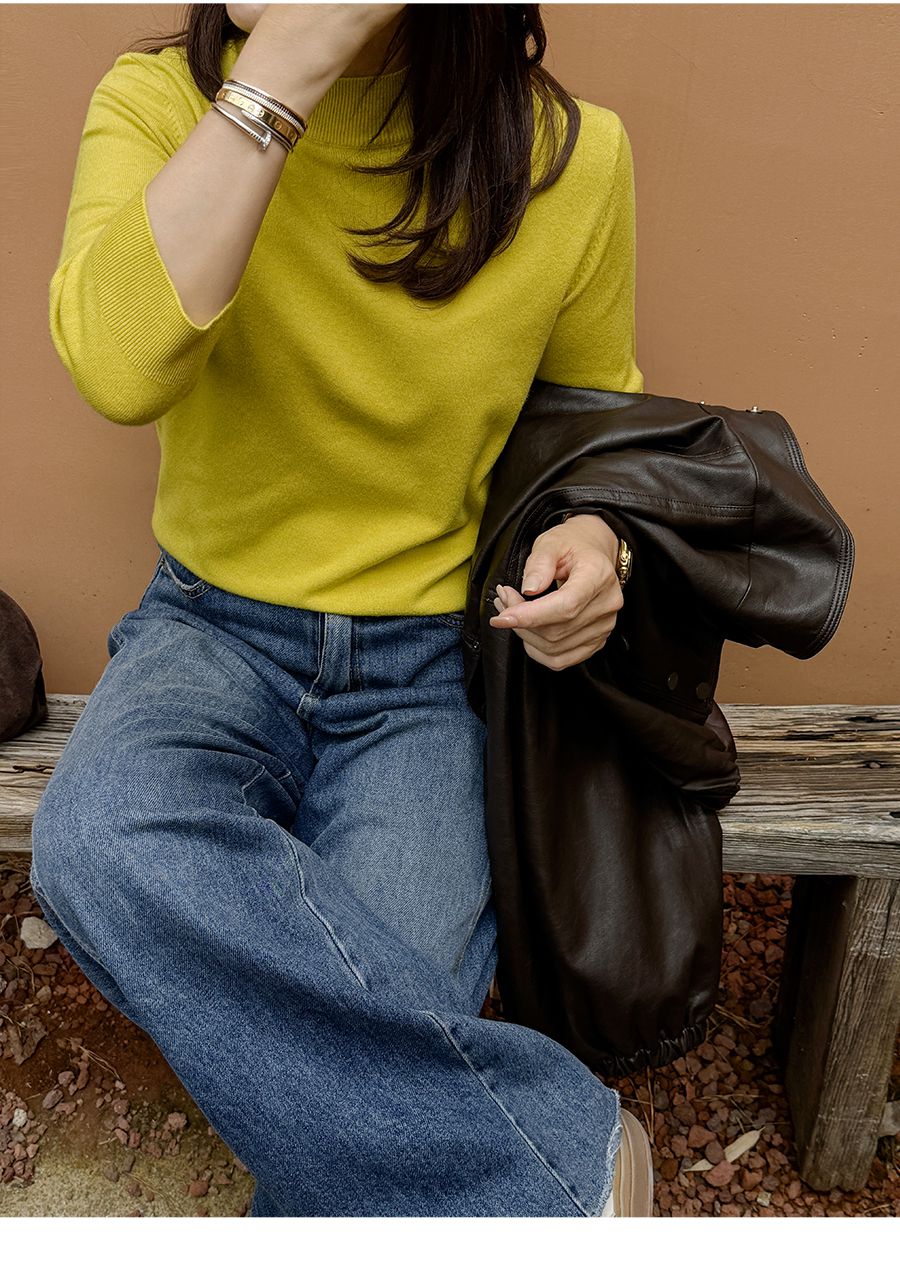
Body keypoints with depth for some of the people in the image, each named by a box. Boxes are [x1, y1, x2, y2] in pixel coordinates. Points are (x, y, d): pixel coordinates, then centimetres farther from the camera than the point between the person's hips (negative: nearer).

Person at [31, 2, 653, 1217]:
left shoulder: (572, 157, -6)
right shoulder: (159, 102, -6)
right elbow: (118, 367, -26)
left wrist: (590, 530, -12)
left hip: (432, 667, 0)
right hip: (214, 630, 1)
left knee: (358, 1046, -24)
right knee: (102, 843, -32)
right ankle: (561, 1157, -20)